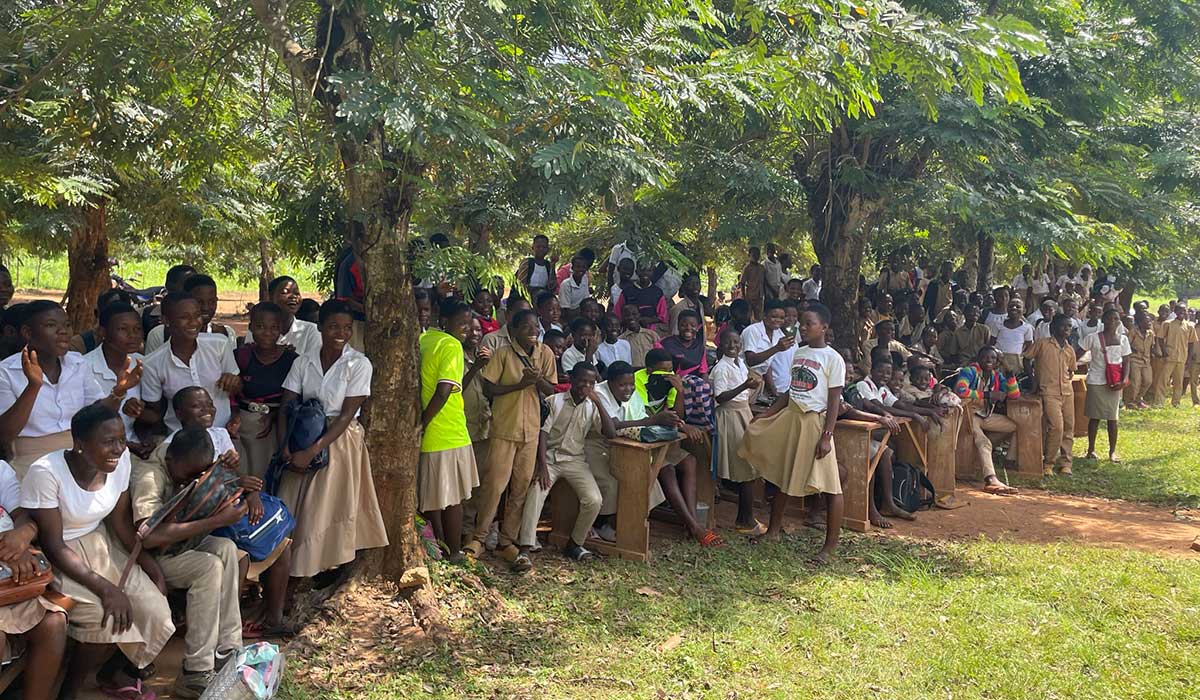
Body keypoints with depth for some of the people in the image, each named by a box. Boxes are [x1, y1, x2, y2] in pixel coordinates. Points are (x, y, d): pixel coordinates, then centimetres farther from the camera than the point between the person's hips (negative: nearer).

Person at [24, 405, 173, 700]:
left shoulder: (121, 459, -11)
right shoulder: (46, 472, -27)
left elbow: (121, 520, 1)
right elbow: (53, 545, -22)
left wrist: (150, 565, -11)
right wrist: (105, 587, -27)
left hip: (100, 544, 6)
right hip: (56, 558, -5)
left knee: (154, 612, -10)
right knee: (106, 618, -25)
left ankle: (112, 672, 20)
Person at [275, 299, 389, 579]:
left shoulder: (359, 364, -8)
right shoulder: (302, 363, 2)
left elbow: (346, 415, -13)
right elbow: (286, 409, 0)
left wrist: (313, 451, -19)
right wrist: (285, 446, -17)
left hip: (340, 442, -3)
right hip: (303, 443, 3)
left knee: (328, 511, 0)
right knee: (293, 510, 3)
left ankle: (328, 569, 15)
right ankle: (295, 573, 17)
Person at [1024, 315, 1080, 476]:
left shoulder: (1070, 350, 13)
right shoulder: (1042, 343, -3)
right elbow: (1027, 358, 3)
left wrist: (1067, 379, 9)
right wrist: (1033, 380, -2)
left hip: (1067, 392, 6)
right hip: (1049, 392, -6)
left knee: (1069, 427, 5)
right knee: (1056, 427, -16)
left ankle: (1065, 462, 18)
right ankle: (1048, 463, -2)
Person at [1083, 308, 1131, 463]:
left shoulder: (1122, 339, 5)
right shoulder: (1093, 338, -2)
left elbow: (1126, 363, 5)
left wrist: (1123, 381, -8)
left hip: (1114, 383, 2)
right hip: (1095, 381, -2)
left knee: (1112, 417, 3)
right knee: (1094, 416, 4)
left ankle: (1112, 451, 10)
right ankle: (1091, 449, 14)